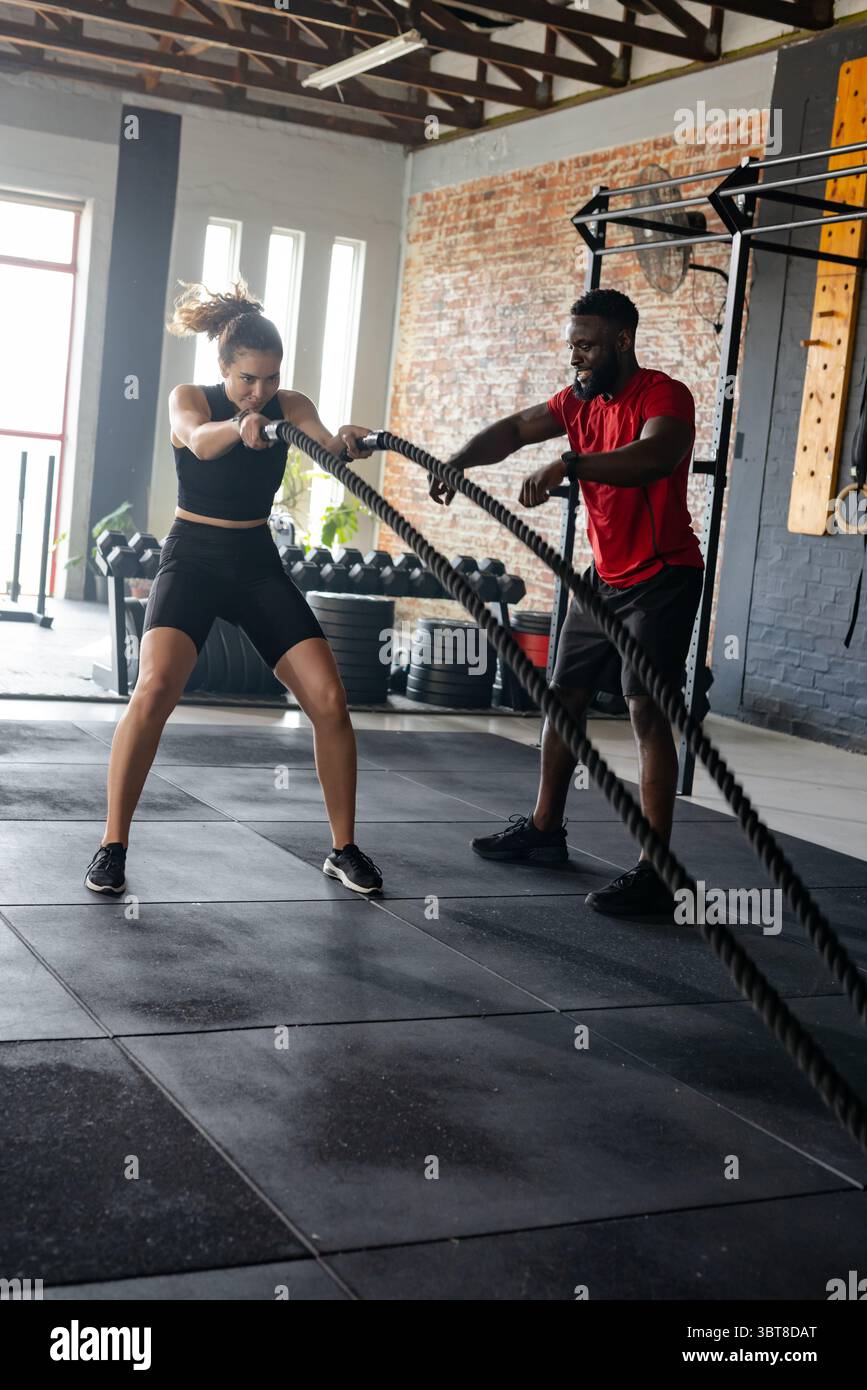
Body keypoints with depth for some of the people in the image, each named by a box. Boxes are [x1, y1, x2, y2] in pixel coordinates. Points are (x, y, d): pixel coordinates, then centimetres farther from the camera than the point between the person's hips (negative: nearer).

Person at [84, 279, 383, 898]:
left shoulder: (290, 406, 1)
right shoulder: (190, 399, -7)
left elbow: (326, 442, -21)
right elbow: (200, 440, -32)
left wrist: (347, 443, -46)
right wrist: (239, 428, -55)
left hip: (259, 563, 3)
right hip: (193, 559, -3)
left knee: (330, 699, -9)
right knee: (154, 690, -26)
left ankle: (344, 849, 7)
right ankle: (113, 846, -12)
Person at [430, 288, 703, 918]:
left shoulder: (664, 394, -19)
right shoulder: (580, 399, 6)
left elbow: (656, 456, -38)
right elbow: (516, 429, 12)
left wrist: (567, 466, -50)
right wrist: (456, 464, -6)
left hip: (663, 577, -8)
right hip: (605, 574, 9)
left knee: (647, 710, -16)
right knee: (563, 696, 14)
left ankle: (655, 875, -16)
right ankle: (544, 829, 30)